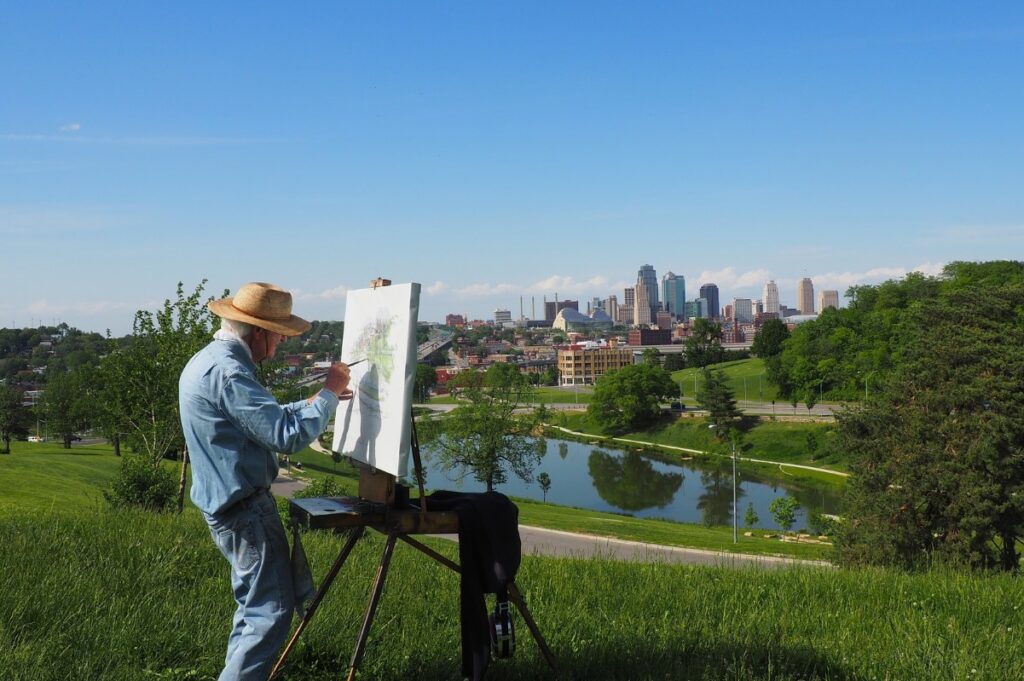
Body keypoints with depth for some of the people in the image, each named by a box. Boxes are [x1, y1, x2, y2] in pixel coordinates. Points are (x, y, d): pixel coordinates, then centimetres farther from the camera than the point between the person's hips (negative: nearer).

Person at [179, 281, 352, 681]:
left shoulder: (208, 361, 11)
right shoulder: (227, 372, -23)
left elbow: (264, 419, 22)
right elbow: (287, 435, -26)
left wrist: (320, 399, 21)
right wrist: (328, 394, -13)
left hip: (231, 504, 11)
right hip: (245, 509, -11)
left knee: (256, 603, 22)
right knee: (270, 611, -4)